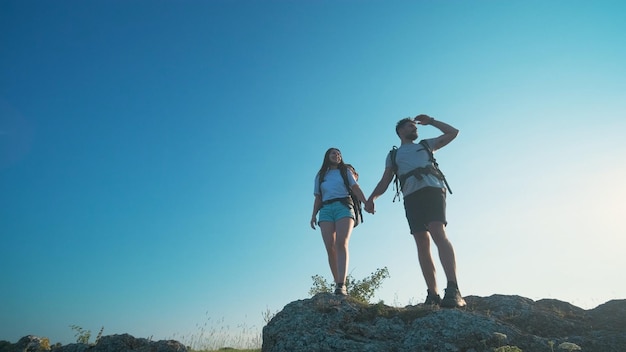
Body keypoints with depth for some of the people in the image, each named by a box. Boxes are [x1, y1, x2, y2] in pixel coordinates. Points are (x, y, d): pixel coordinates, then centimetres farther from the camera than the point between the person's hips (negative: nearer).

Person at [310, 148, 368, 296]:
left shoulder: (345, 170, 21)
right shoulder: (320, 176, 25)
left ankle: (341, 285, -32)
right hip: (326, 210, 2)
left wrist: (366, 202, -8)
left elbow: (355, 188, 8)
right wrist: (313, 215, 4)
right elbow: (318, 198, 19)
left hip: (344, 206, -2)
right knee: (330, 248, -13)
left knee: (341, 244, -22)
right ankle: (337, 283, -11)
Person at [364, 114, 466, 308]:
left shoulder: (426, 145, 29)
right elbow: (385, 181, 17)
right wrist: (371, 198, 0)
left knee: (438, 234, -23)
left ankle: (453, 290, -31)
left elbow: (453, 132, 30)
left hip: (432, 190, -1)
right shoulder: (393, 155, 26)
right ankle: (433, 295, -5)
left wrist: (431, 121, 30)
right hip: (411, 197, 2)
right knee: (422, 245, -5)